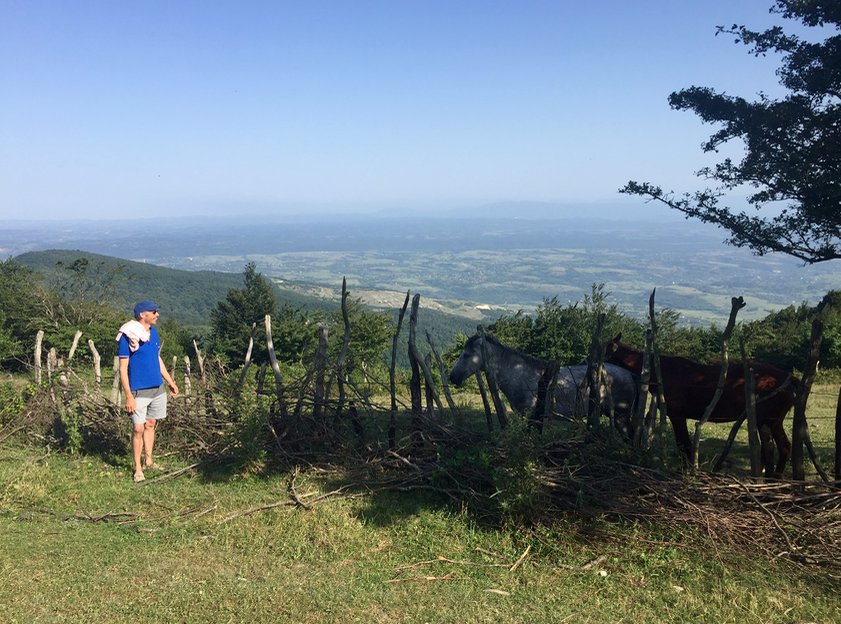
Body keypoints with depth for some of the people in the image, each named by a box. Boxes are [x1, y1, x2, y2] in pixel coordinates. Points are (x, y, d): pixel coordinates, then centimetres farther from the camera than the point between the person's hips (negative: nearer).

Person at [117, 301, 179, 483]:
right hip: (139, 391, -6)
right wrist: (129, 396, -18)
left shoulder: (153, 332, 7)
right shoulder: (128, 336, -14)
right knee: (139, 428, -4)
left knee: (151, 424, 14)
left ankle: (149, 461, 26)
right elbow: (123, 368, -13)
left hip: (158, 388, 6)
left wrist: (170, 382, 18)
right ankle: (138, 469, 8)